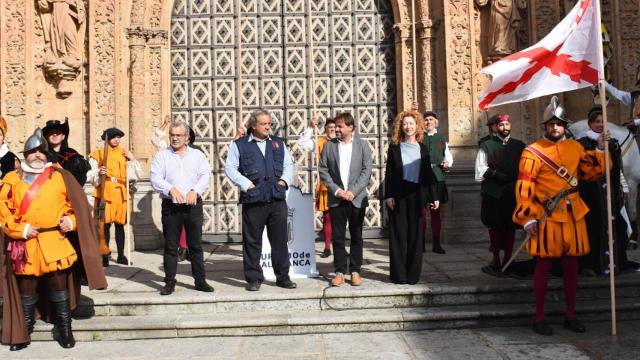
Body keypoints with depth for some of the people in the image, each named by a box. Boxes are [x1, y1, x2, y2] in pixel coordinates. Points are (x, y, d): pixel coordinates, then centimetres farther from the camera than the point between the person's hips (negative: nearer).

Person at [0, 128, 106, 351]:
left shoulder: (60, 176, 7)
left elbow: (77, 204, 8)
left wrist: (71, 220, -8)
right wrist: (20, 229, -9)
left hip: (55, 242, 0)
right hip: (24, 245, 1)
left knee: (59, 287, 5)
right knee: (26, 290, 11)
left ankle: (64, 329, 19)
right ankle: (22, 331, 27)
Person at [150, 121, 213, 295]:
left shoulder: (197, 155, 12)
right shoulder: (161, 156, 9)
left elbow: (205, 176, 1)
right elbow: (155, 179, -2)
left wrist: (195, 191, -16)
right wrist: (171, 189, -19)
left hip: (194, 205, 1)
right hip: (170, 206, -1)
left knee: (196, 245, 4)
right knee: (170, 246, 3)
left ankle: (200, 280, 11)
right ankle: (170, 282, 11)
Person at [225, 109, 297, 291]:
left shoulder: (278, 143, 16)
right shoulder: (240, 145, 4)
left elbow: (288, 164, 20)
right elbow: (230, 168, 1)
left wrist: (284, 180, 2)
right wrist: (247, 184, -9)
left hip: (277, 199, 3)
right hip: (253, 201, -3)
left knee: (280, 240, 7)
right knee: (252, 241, 4)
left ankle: (283, 277, 19)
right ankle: (253, 279, 15)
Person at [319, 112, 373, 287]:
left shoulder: (362, 145, 2)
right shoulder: (329, 145, 5)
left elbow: (367, 171, -3)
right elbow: (323, 170, 2)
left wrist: (352, 192, -12)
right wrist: (337, 190, -9)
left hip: (357, 198, -1)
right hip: (336, 199, 1)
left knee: (356, 236, 6)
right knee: (337, 237, 4)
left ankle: (355, 271, 15)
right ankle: (340, 271, 12)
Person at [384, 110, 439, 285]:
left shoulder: (423, 148, 9)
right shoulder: (394, 148, 5)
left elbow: (428, 173, 9)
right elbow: (388, 173, 2)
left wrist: (433, 197, 4)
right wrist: (388, 195, -7)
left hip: (417, 194, 1)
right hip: (398, 195, -1)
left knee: (416, 233, 3)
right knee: (398, 233, 1)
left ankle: (413, 273, 11)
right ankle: (398, 274, 7)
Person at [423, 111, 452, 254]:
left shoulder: (442, 139, 16)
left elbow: (448, 156, 14)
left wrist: (447, 163, -3)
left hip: (437, 178, 2)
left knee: (436, 212, 5)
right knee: (421, 211, -3)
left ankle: (436, 244, 10)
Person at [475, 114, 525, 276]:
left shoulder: (519, 146, 12)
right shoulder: (486, 146, 4)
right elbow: (481, 170, -3)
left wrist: (514, 178, -10)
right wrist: (497, 175, -14)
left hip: (513, 192, 2)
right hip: (493, 193, -2)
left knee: (510, 226, 5)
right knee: (495, 226, 3)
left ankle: (508, 259, 14)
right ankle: (496, 260, 12)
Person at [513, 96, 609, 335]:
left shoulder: (575, 147, 9)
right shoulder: (533, 152, -7)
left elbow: (591, 173, 15)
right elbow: (524, 188, -11)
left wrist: (600, 150, 2)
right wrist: (527, 218, -15)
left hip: (573, 217, 5)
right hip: (546, 217, -5)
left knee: (571, 266, 11)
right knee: (543, 266, 1)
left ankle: (571, 316, 24)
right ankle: (539, 318, 12)